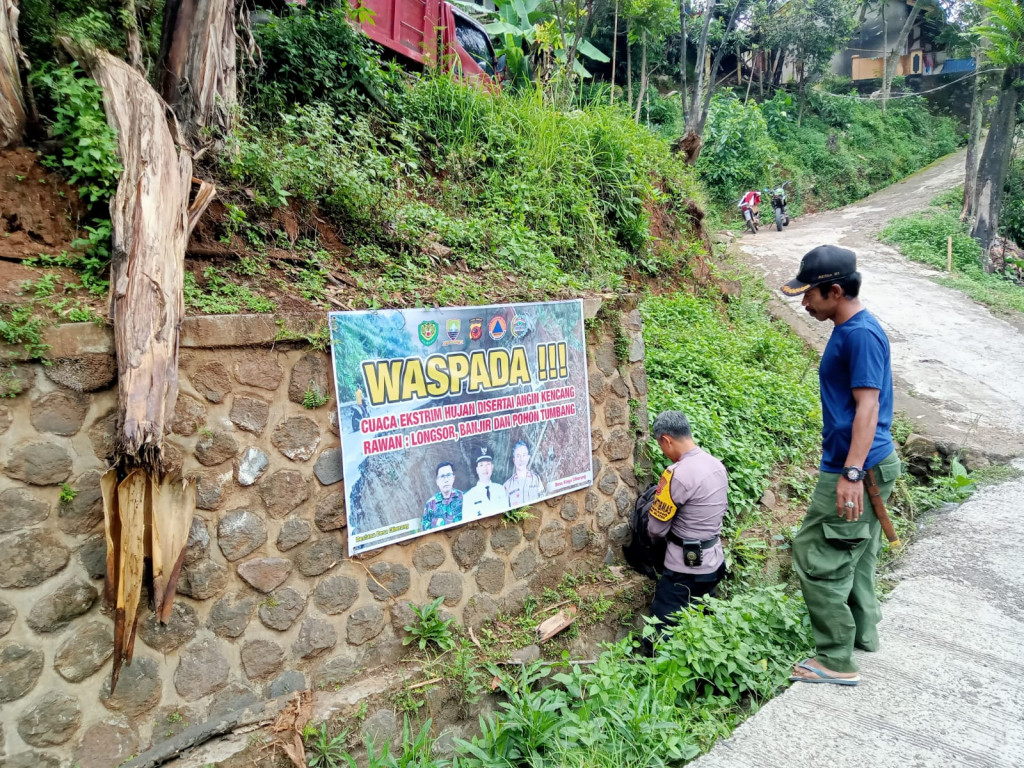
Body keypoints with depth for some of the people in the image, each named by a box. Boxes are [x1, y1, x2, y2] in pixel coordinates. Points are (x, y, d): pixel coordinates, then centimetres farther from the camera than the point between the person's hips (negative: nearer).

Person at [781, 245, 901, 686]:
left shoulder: (861, 334, -19)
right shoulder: (848, 330, 11)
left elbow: (868, 407, -24)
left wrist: (851, 474, -26)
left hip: (854, 469, -10)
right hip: (865, 466, 10)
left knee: (817, 557, -4)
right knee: (854, 554, 21)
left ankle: (837, 661, 6)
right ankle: (863, 631, 37)